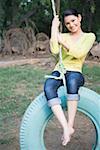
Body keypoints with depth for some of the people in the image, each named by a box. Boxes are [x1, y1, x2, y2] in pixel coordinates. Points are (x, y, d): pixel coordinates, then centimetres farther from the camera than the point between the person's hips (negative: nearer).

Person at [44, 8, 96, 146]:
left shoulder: (89, 36, 9)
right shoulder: (63, 36, 15)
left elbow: (79, 53, -10)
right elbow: (55, 51, -8)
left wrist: (63, 42, -4)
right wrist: (54, 28, -3)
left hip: (75, 72, -2)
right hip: (59, 71, 3)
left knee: (72, 82, -41)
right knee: (48, 87, -34)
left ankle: (70, 125, -33)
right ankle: (66, 128, -36)